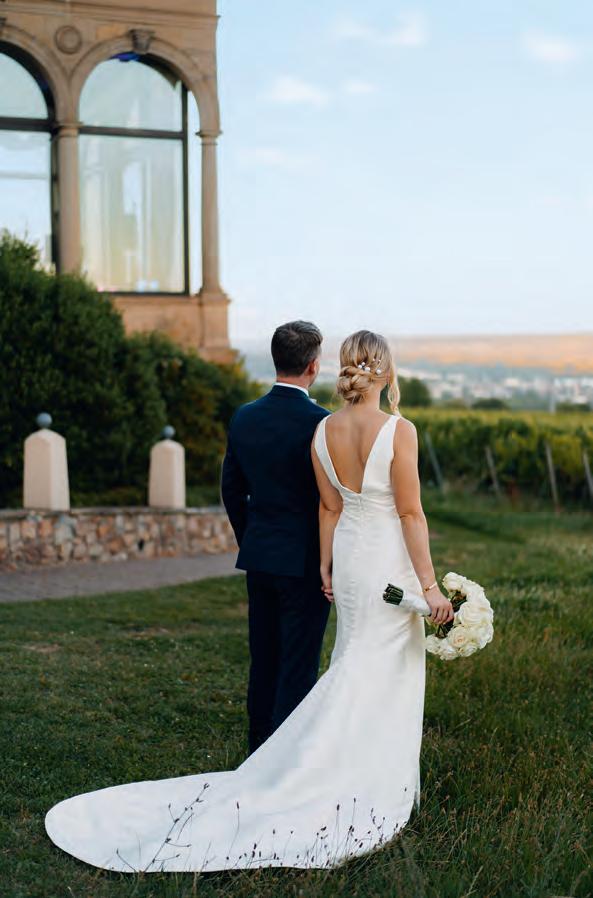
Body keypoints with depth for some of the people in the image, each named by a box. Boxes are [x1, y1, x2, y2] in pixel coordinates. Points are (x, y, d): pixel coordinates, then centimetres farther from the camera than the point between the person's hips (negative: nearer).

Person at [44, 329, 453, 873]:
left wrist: (326, 564, 16)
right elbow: (410, 513, -14)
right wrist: (430, 585, -10)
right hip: (391, 561, -5)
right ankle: (372, 793, 9)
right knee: (384, 675, 3)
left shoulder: (323, 430, 0)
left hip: (348, 556, 5)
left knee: (355, 664, 18)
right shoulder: (399, 430, -16)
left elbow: (330, 507, 7)